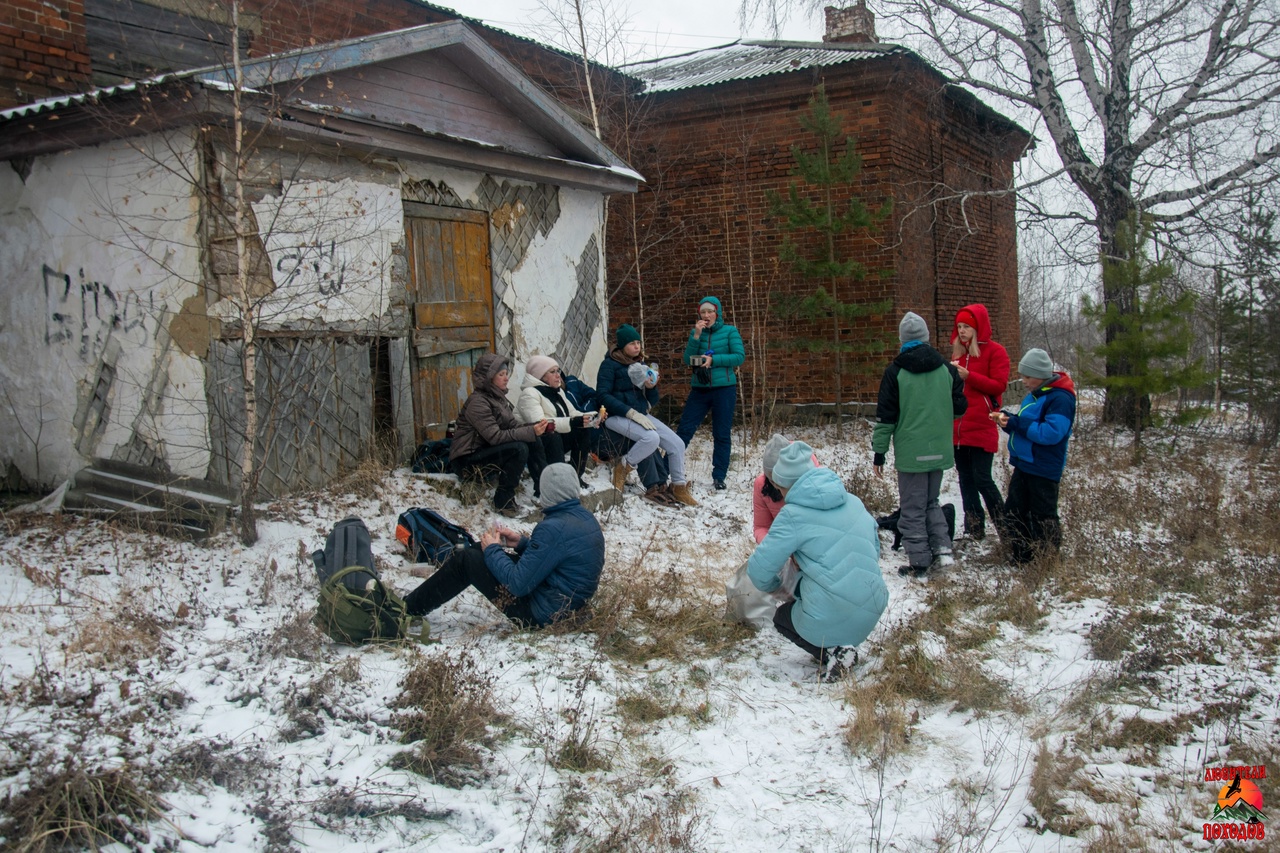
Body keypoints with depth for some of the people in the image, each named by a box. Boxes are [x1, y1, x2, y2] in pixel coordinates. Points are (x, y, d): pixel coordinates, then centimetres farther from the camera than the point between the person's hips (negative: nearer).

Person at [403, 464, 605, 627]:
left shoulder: (554, 528, -28)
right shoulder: (586, 518, 2)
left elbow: (518, 584, -26)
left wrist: (492, 550, -10)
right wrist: (522, 542, 7)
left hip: (541, 613, -10)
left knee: (463, 560, -3)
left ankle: (407, 609, 15)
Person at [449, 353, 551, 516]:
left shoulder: (497, 396, 8)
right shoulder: (478, 401, -20)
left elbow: (512, 425, 3)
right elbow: (495, 436, -26)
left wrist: (537, 427, -15)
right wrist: (531, 432, -29)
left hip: (484, 451, 9)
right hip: (467, 461, -9)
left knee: (531, 444, -5)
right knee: (519, 449, -27)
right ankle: (503, 501, -15)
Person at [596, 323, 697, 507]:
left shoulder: (640, 365, 15)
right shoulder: (610, 364, -4)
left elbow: (652, 401, 16)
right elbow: (603, 395, -16)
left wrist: (651, 387, -8)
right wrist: (631, 413, -23)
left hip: (641, 415, 7)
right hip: (618, 416, -7)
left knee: (677, 443, -7)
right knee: (651, 438, -33)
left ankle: (678, 487, 8)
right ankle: (623, 468, -9)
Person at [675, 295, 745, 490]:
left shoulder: (730, 331, 0)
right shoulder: (696, 332, 8)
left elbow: (740, 357, -9)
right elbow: (688, 360, 0)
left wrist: (713, 360, -16)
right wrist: (696, 336, -11)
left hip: (724, 389, -2)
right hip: (700, 389, 2)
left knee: (722, 435, 3)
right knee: (684, 430, -1)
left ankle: (719, 477, 11)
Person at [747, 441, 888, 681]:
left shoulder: (793, 515, -9)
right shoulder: (853, 502, 8)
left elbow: (759, 568, -7)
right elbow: (874, 548, 20)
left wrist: (772, 584, 16)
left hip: (832, 619, -6)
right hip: (873, 611, 6)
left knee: (782, 617, 27)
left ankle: (832, 652, 1)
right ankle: (844, 646, 13)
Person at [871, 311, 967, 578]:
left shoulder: (896, 371, -8)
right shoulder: (947, 368, 2)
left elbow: (885, 416, -7)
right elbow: (959, 407, 10)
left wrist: (879, 451, 0)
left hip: (911, 453, -4)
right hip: (940, 451, 4)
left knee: (912, 509, 4)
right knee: (931, 502, 21)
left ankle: (920, 564, 5)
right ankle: (942, 548, 9)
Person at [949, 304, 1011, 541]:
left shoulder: (995, 351, -3)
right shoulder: (957, 352, 16)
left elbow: (999, 385, -11)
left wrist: (968, 376, -19)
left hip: (981, 428, -7)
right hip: (958, 428, 7)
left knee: (982, 479, -9)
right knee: (965, 480, 8)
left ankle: (1005, 527, 5)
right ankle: (974, 530, 14)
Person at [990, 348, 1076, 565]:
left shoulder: (1060, 398, -18)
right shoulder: (1033, 395, 10)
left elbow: (1051, 433, -28)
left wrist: (1016, 423, -25)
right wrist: (1007, 421, -3)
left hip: (1044, 470, -9)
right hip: (1024, 465, 9)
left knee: (1043, 517, 1)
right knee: (1014, 511, 13)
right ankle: (1020, 558, 23)